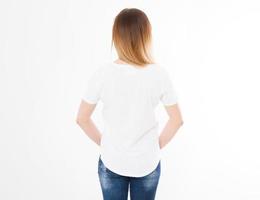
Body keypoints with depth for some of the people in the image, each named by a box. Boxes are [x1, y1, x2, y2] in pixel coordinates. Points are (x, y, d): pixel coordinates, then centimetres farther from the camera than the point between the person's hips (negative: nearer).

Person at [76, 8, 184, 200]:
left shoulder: (104, 72, -17)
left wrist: (103, 142, 6)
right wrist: (158, 145, 7)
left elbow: (82, 118, -8)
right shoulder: (159, 73, -15)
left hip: (111, 162, 0)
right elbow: (177, 119, -6)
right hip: (148, 163, 1)